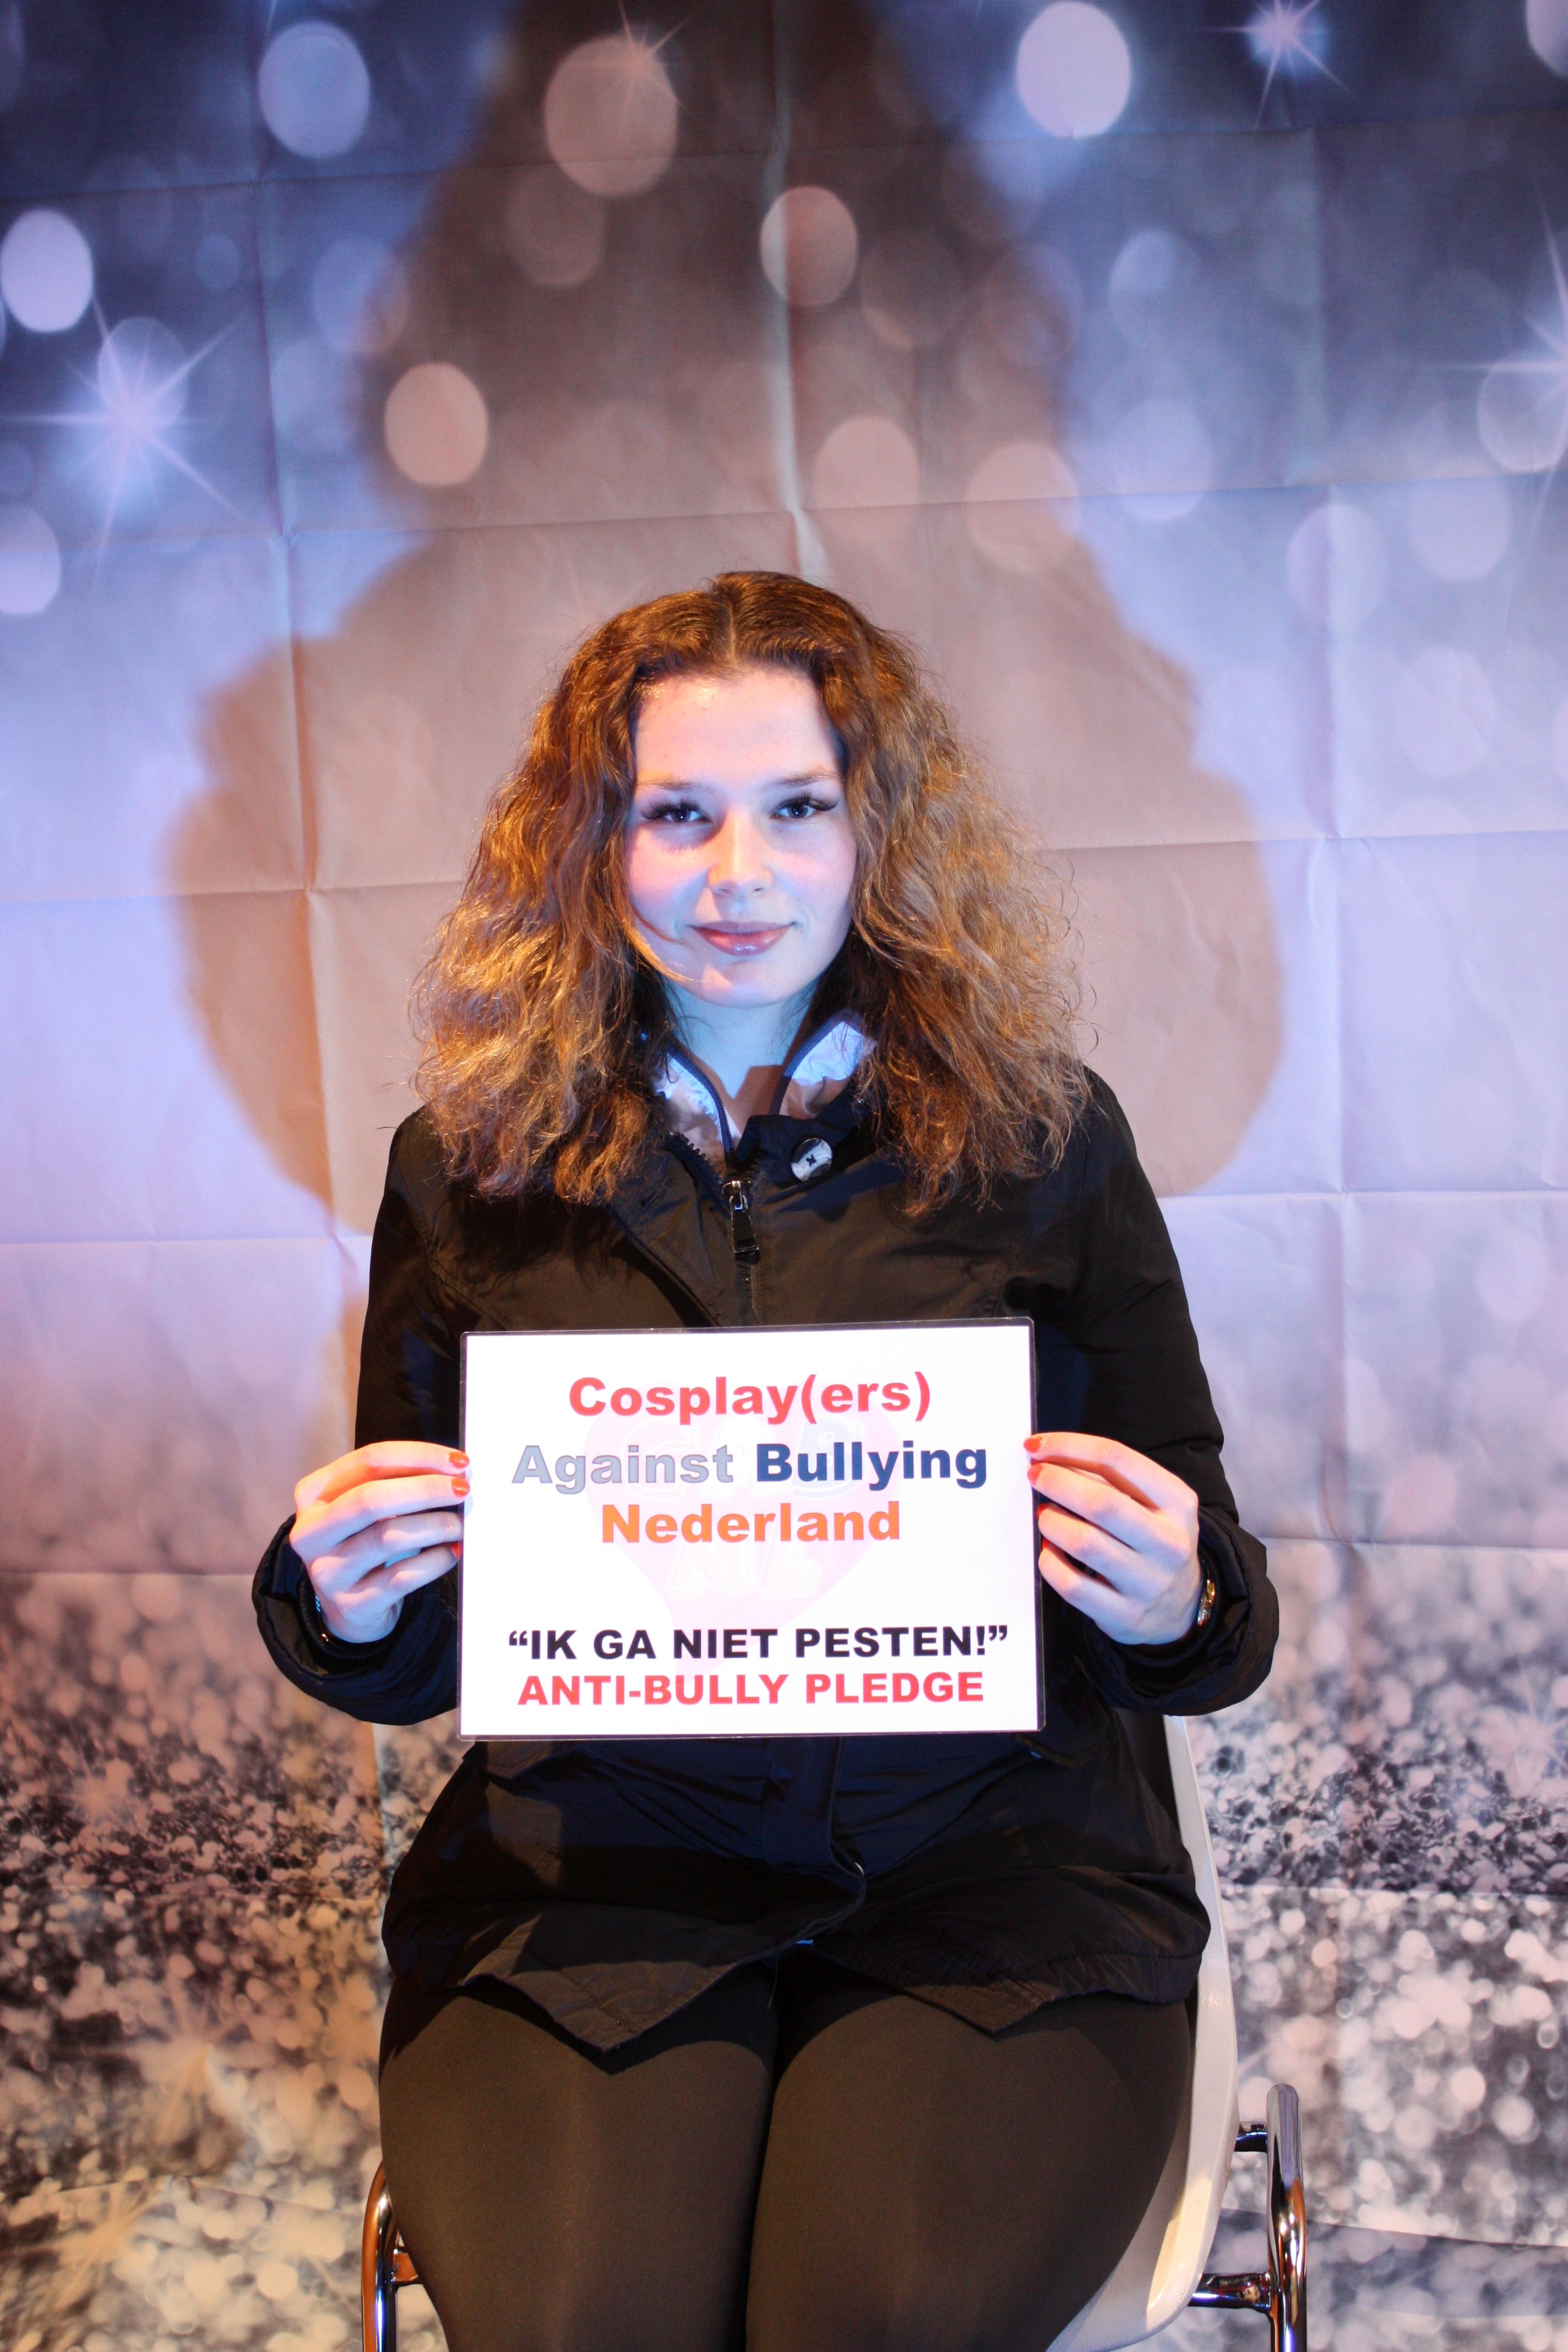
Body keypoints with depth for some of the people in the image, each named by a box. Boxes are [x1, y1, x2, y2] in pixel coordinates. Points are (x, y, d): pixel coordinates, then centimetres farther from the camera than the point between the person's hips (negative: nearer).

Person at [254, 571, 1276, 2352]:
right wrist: (341, 1605, -7)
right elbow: (411, 1656, 15)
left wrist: (1172, 1606, -12)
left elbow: (1197, 1590, 10)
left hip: (990, 1858, 0)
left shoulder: (1041, 1138, 5)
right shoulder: (470, 1168, 7)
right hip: (583, 1865, 1)